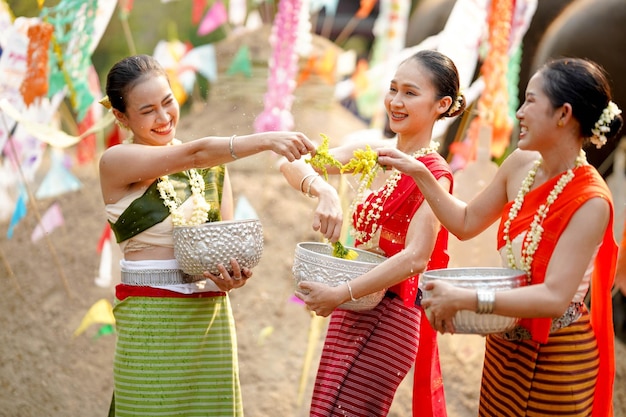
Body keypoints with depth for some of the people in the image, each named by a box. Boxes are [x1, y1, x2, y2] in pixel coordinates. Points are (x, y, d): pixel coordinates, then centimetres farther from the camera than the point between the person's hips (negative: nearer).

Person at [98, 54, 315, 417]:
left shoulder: (213, 161, 10)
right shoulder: (116, 162, -7)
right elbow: (195, 155, -21)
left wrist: (232, 273, -10)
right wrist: (266, 140, -33)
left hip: (212, 313, 5)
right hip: (151, 316, -5)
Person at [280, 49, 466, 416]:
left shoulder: (434, 174, -13)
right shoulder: (374, 153, 6)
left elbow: (415, 258, -23)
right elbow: (293, 165, -3)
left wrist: (341, 294, -28)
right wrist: (323, 190, -23)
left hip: (389, 317, -7)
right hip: (355, 311, 7)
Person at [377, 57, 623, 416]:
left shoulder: (590, 201, -25)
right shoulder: (521, 165, -4)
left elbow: (555, 298, -29)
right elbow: (466, 223, 9)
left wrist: (463, 299, -33)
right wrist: (418, 172, 2)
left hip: (557, 360, -6)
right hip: (504, 344, 6)